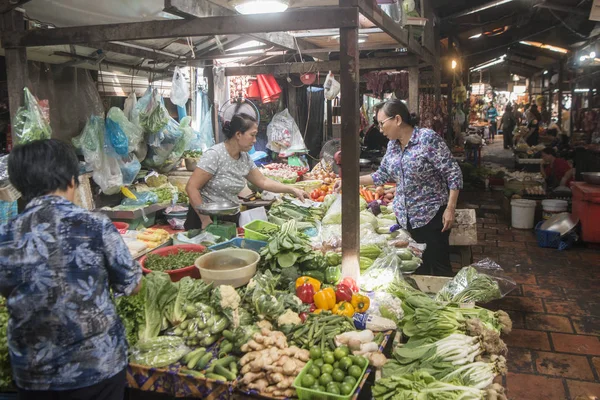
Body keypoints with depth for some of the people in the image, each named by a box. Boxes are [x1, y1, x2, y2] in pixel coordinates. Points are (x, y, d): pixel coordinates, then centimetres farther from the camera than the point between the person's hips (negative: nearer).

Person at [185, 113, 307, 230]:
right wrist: (205, 219, -19)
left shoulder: (245, 158, 4)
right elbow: (191, 187, -18)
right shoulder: (214, 155, -18)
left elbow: (263, 181, 15)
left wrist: (293, 190, 9)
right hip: (206, 219, -6)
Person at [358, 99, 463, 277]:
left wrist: (450, 208, -19)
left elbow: (453, 174, -15)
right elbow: (382, 175, 18)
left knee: (439, 268, 2)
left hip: (432, 215, -6)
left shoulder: (428, 138, -16)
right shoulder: (392, 145, 6)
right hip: (405, 217, 7)